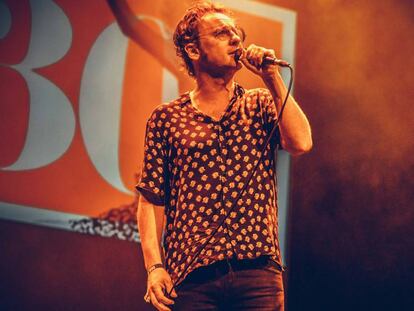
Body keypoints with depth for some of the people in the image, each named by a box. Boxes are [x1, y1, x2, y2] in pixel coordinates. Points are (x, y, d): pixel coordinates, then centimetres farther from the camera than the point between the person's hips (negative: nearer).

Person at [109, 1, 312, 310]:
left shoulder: (261, 104, 13)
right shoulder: (166, 119, 9)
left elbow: (301, 143, -7)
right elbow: (151, 201, 7)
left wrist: (273, 78, -4)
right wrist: (154, 267, -5)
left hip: (257, 273, 1)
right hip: (190, 277, -1)